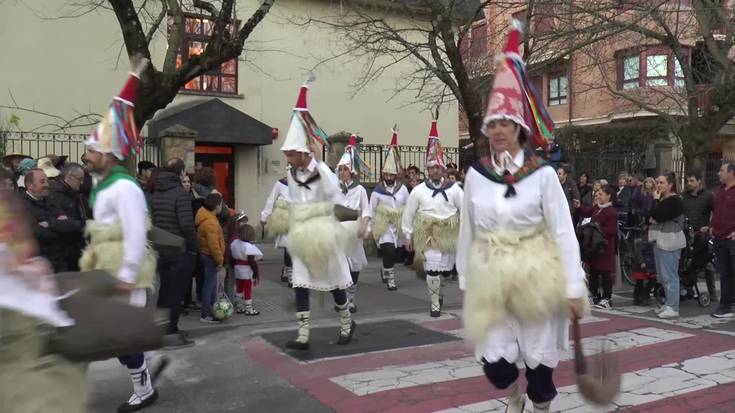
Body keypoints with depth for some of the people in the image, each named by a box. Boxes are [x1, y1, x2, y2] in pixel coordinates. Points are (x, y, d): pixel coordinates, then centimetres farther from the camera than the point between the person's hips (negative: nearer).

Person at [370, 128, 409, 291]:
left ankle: (386, 270, 41)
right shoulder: (377, 191, -5)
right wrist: (371, 228, 2)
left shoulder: (403, 189, 0)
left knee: (396, 254, 11)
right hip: (383, 226, -3)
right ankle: (390, 277, 0)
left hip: (398, 226, 3)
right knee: (389, 251, -18)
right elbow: (371, 210, 1)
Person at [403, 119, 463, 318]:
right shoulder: (418, 190, -1)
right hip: (427, 234, -2)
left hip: (449, 233, 2)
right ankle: (435, 304, 8)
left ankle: (439, 289, 43)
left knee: (447, 270, 12)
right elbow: (408, 214, 3)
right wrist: (408, 236, 4)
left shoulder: (453, 188, 1)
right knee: (432, 269, -7)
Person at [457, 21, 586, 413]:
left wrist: (574, 288, -12)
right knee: (494, 363, 1)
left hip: (536, 277, -2)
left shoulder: (542, 174, -9)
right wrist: (465, 281, 9)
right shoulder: (475, 174, -1)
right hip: (490, 279, 2)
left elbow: (564, 232, -10)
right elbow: (467, 231, 5)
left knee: (539, 360, 9)